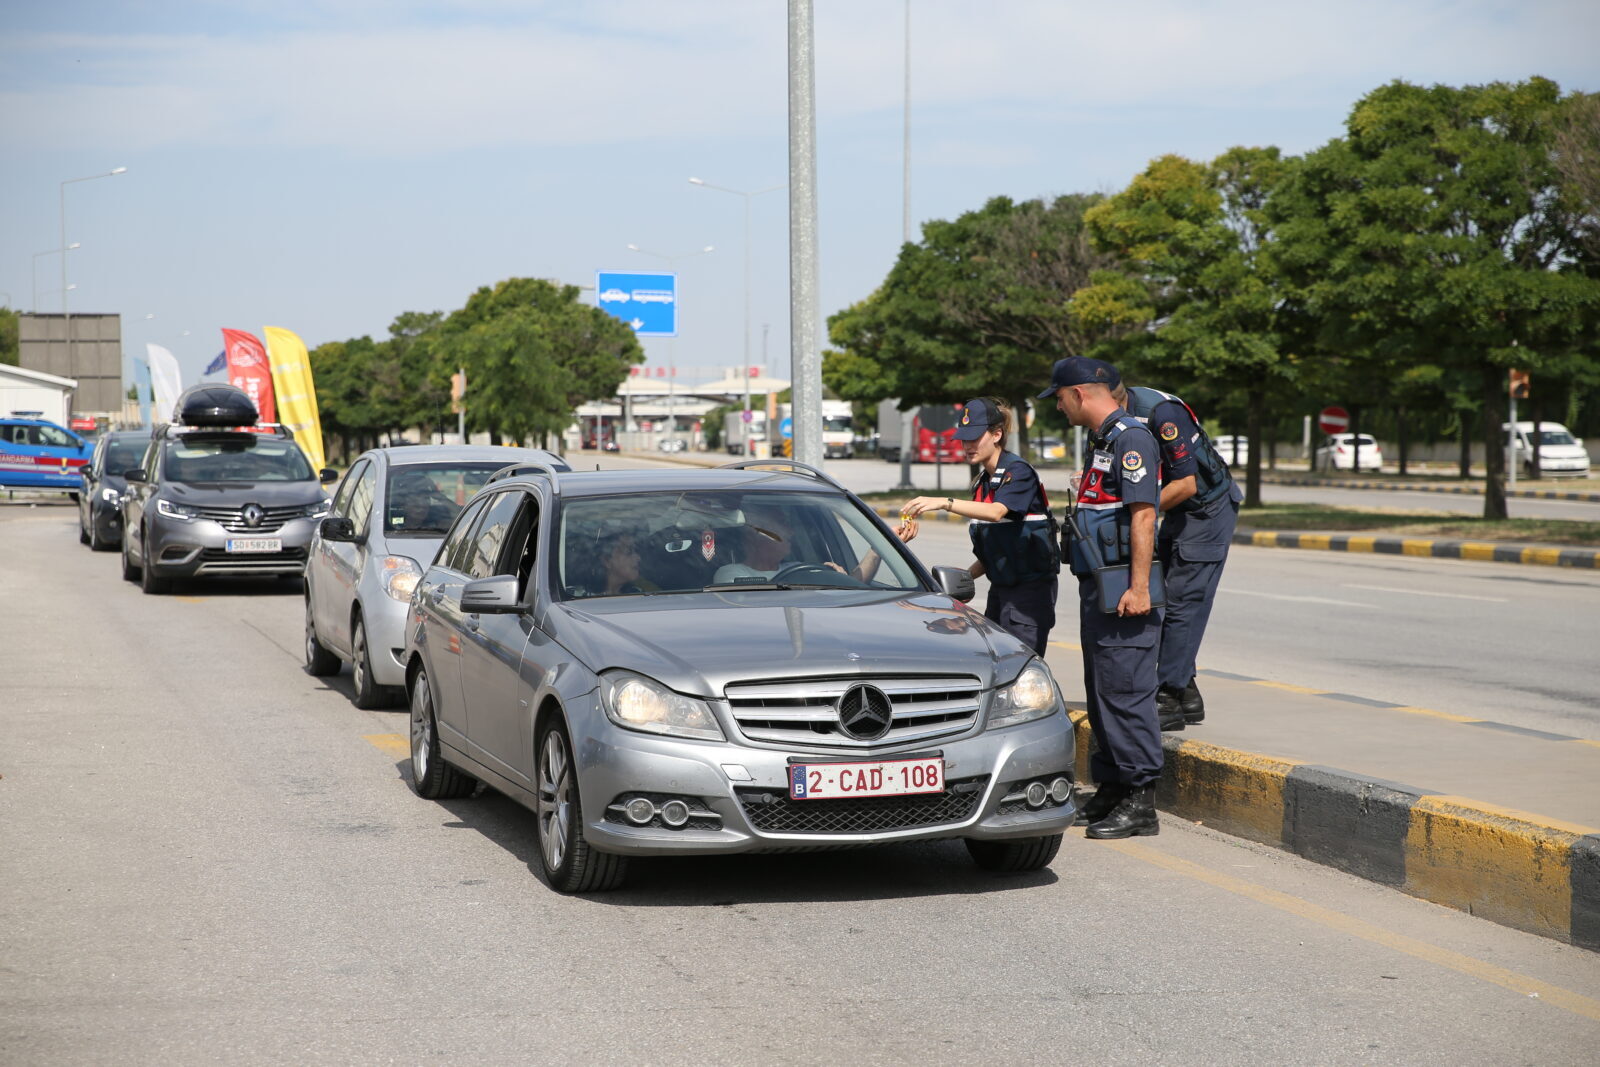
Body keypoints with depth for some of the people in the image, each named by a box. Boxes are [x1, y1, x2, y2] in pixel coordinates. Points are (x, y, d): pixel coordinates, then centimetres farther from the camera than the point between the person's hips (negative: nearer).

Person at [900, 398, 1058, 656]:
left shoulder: (1018, 471, -10)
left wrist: (945, 503, -39)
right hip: (1000, 590, 8)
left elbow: (996, 511, -30)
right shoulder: (983, 482, 16)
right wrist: (966, 576, 5)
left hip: (1030, 587, -8)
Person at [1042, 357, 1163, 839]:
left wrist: (1138, 588, -26)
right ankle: (1110, 791, 19)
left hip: (1123, 589, -10)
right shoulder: (1102, 441, 18)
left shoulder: (1131, 439, -13)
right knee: (1101, 691, 13)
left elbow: (1143, 514, -21)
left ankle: (1140, 803, -8)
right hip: (1097, 586, 10)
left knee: (1125, 691, -10)